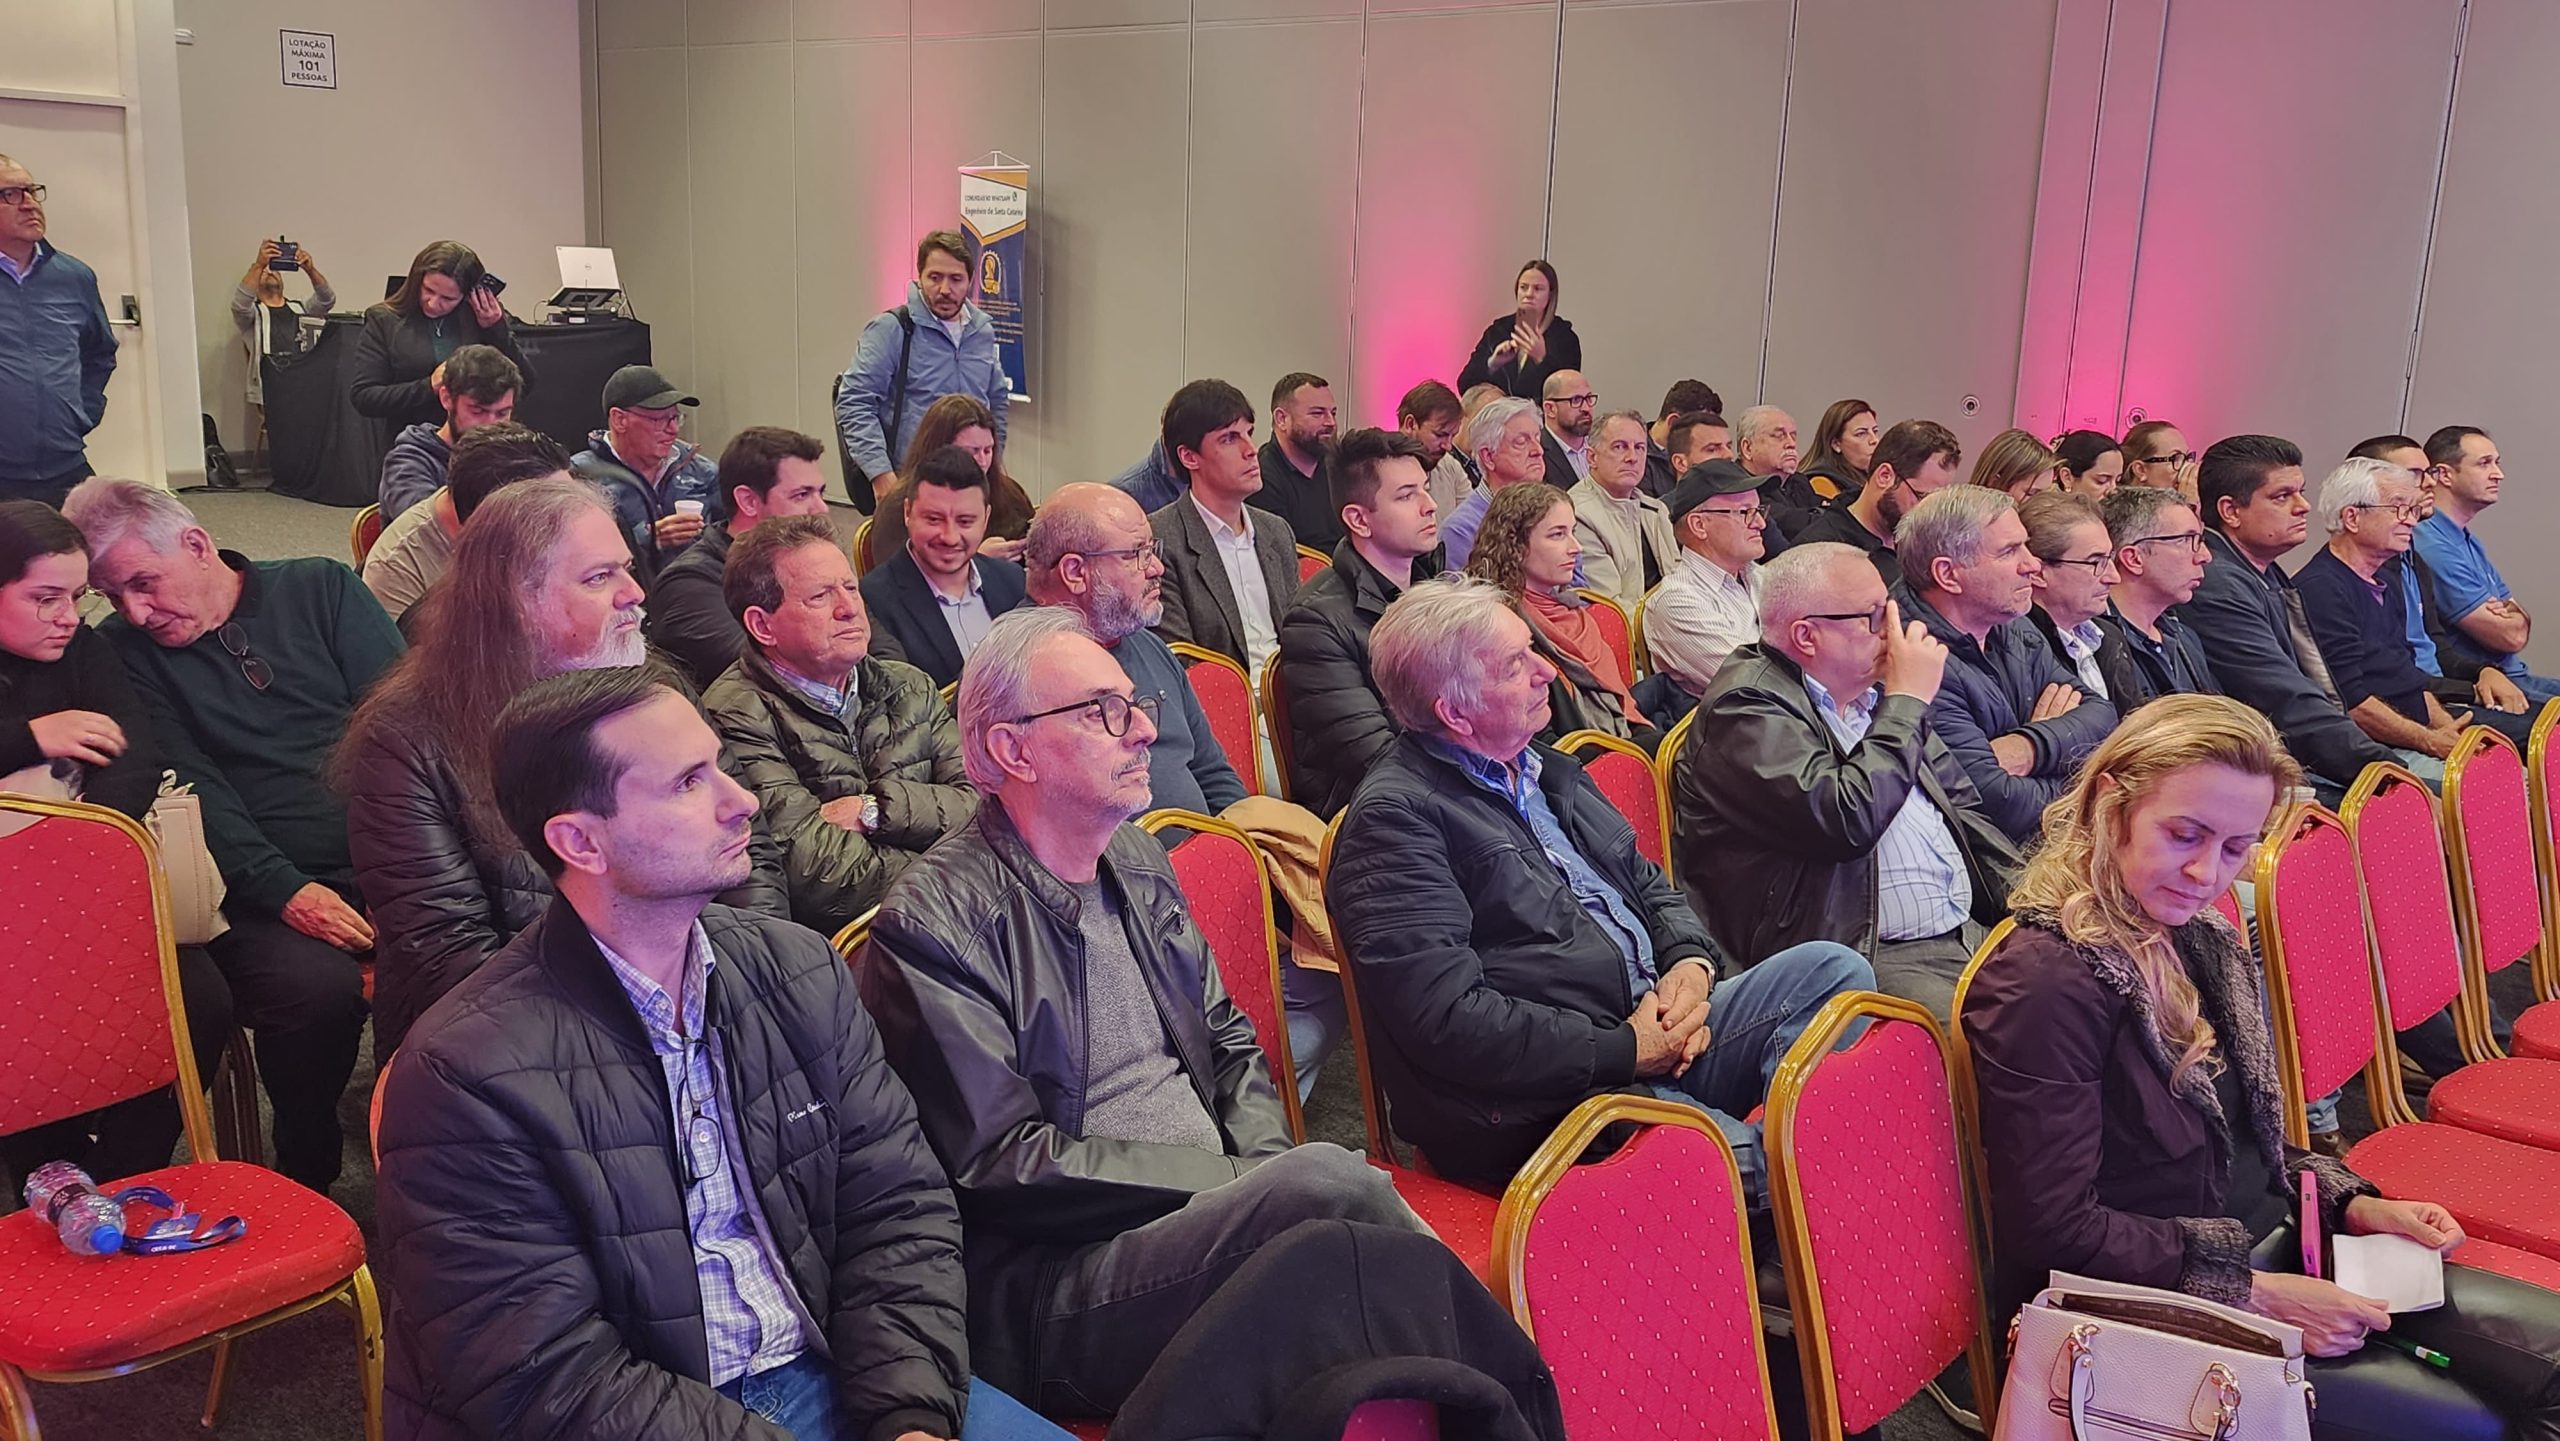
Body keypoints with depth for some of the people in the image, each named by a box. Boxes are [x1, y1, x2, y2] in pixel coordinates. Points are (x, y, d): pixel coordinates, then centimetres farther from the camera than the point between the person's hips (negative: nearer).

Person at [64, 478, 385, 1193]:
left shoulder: (322, 589, 12)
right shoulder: (125, 652, 11)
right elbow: (191, 791, 1)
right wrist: (287, 891, -14)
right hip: (262, 887, -1)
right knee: (318, 989, -33)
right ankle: (306, 1183, -7)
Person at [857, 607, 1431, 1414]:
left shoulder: (1140, 863, 16)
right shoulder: (933, 924, -9)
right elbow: (1003, 1166, -13)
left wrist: (1265, 1163, -1)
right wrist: (1248, 1181, -15)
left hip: (1201, 1206, 7)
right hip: (1051, 1293, -7)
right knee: (1326, 1183, -31)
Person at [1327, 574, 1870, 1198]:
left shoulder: (1546, 769, 20)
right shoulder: (1394, 815, -10)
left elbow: (1646, 883, 28)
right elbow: (1448, 1021, -19)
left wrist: (1691, 960, 4)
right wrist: (1625, 1050, -14)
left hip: (1655, 1031, 10)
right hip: (1543, 1104, -10)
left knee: (1831, 970, -6)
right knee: (1759, 1166, -33)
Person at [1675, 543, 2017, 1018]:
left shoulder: (1871, 692, 15)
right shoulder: (1746, 708, -10)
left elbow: (1962, 807, 24)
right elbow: (1847, 819, -24)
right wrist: (1906, 701, -11)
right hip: (1866, 958, -9)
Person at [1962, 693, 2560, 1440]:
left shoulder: (2203, 939, 6)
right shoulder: (2043, 983, -22)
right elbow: (2056, 1234, -21)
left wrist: (2351, 1205, 1)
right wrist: (2255, 1295, -19)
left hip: (2273, 1254, 9)